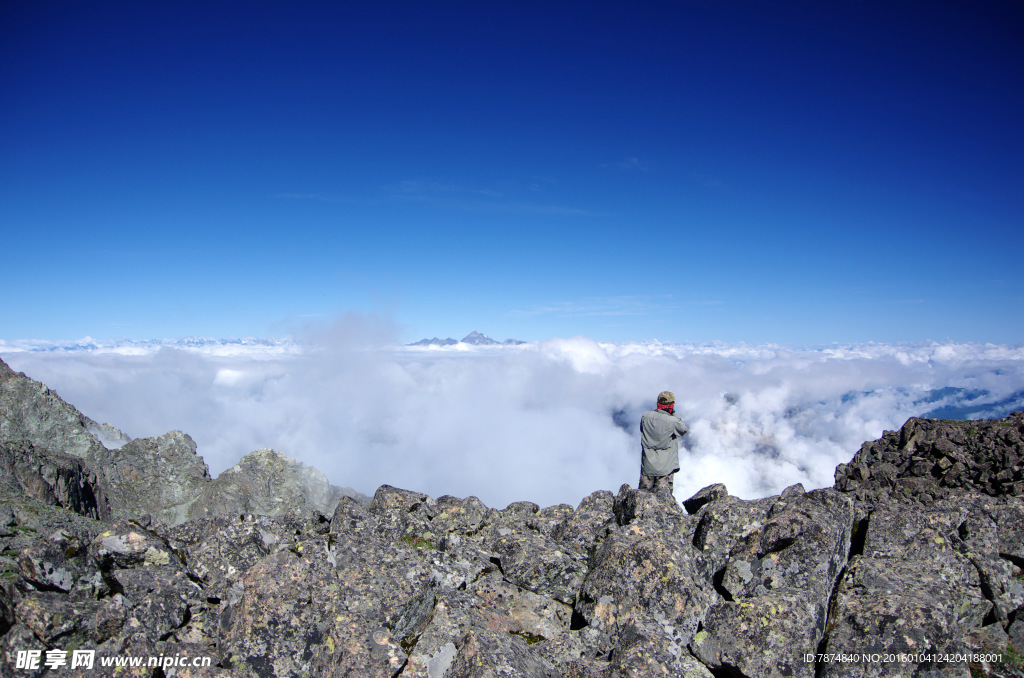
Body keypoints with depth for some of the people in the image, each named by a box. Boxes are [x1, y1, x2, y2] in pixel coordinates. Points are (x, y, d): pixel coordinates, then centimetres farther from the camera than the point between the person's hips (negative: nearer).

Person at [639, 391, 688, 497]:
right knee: (664, 493, 4)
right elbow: (684, 429, 3)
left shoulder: (645, 416, -4)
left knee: (644, 493, 15)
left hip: (647, 464, 3)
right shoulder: (672, 421, -15)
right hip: (665, 468, -3)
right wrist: (674, 415, 5)